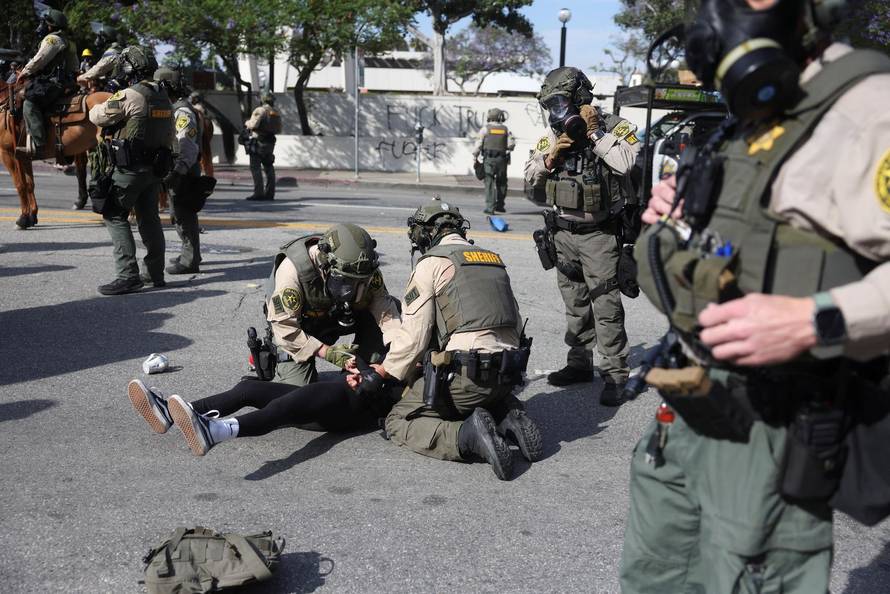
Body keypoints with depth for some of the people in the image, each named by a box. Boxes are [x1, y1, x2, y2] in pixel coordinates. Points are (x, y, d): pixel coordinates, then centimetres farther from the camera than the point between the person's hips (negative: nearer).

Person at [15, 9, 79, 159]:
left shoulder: (53, 38, -7)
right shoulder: (67, 41, 26)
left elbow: (38, 61, -12)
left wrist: (24, 73, 5)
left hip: (51, 84, -11)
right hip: (62, 83, 11)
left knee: (29, 104, -23)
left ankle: (37, 146, -38)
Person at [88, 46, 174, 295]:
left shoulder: (128, 96, -15)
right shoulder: (164, 97, 9)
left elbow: (97, 116, -8)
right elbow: (169, 136, 16)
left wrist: (99, 104, 13)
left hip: (130, 168, -7)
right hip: (156, 168, 7)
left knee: (114, 215, -1)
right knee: (149, 218, 15)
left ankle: (128, 275, -8)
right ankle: (156, 273, 20)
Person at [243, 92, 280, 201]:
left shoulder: (260, 110, -10)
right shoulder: (276, 113, 11)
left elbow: (253, 124, -18)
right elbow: (279, 130, 13)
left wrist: (247, 123, 3)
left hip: (258, 142, -7)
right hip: (270, 142, 7)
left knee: (255, 168, -6)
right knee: (268, 167, 12)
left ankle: (258, 193, -12)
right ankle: (269, 193, 11)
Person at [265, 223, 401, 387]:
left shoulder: (365, 267, -23)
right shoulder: (293, 269, -37)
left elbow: (382, 303, -20)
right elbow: (285, 327, -34)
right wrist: (328, 352, -38)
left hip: (338, 316, 4)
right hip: (300, 329, -4)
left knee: (391, 305, -16)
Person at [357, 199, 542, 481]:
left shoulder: (431, 263, -2)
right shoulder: (494, 260, 19)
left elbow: (413, 334, -7)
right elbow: (515, 324, 18)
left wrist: (380, 372, 6)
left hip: (463, 372, -7)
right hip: (508, 372, 7)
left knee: (398, 423, 7)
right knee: (492, 394, 40)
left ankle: (466, 436, -17)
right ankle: (511, 418, 7)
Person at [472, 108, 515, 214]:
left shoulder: (485, 128, -1)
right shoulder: (505, 129, 5)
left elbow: (479, 144, -4)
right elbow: (512, 144, -1)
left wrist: (475, 157, 3)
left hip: (489, 159, -2)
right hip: (502, 159, 2)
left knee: (489, 182, -3)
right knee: (501, 183, 15)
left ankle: (490, 207, -11)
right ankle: (499, 205, 21)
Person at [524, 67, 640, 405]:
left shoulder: (615, 128, -8)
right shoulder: (553, 136, 8)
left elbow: (627, 163, -27)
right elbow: (530, 177, 11)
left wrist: (595, 133, -20)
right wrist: (550, 158, -8)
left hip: (598, 235, -6)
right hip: (563, 234, 6)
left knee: (606, 306, -7)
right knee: (575, 304, 16)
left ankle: (615, 374, -1)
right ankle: (579, 363, 28)